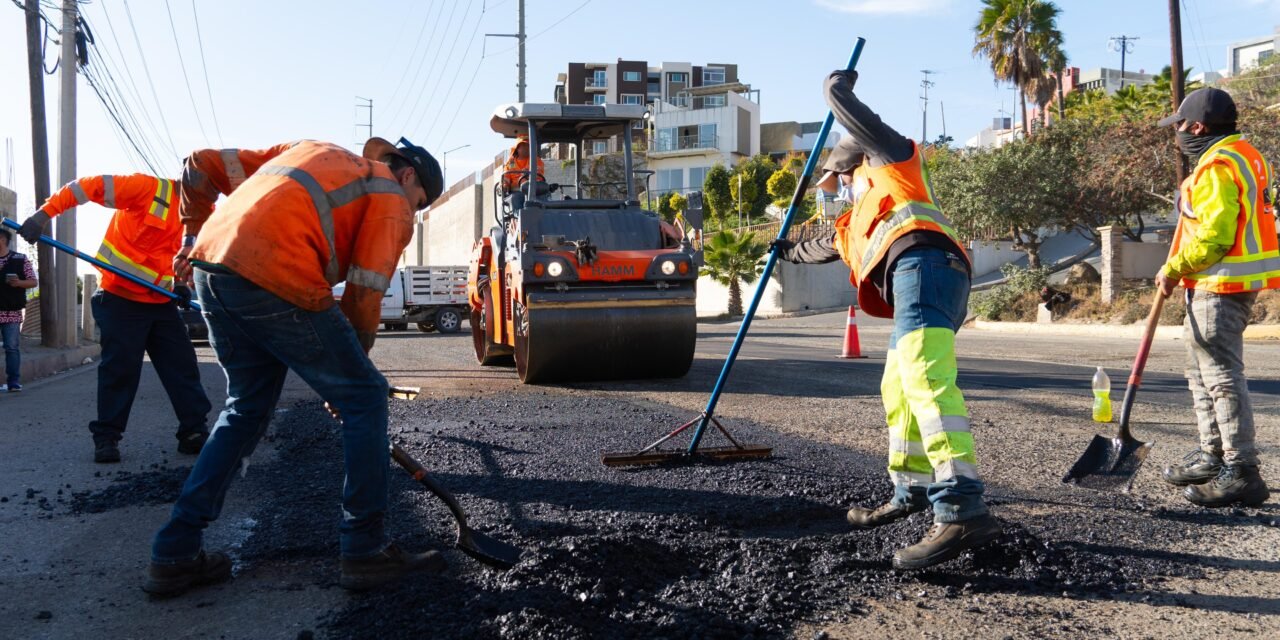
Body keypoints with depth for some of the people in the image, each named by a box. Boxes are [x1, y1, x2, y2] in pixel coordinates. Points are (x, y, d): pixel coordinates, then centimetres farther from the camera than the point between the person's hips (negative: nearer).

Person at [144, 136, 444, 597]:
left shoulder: (309, 151, 30)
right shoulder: (392, 200, 10)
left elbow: (201, 166, 29)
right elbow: (363, 298, 0)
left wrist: (197, 238, 35)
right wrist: (352, 364, 13)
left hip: (211, 268, 8)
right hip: (274, 282, -8)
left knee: (247, 408, 22)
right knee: (365, 397, 5)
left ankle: (175, 555, 23)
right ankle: (364, 551, 9)